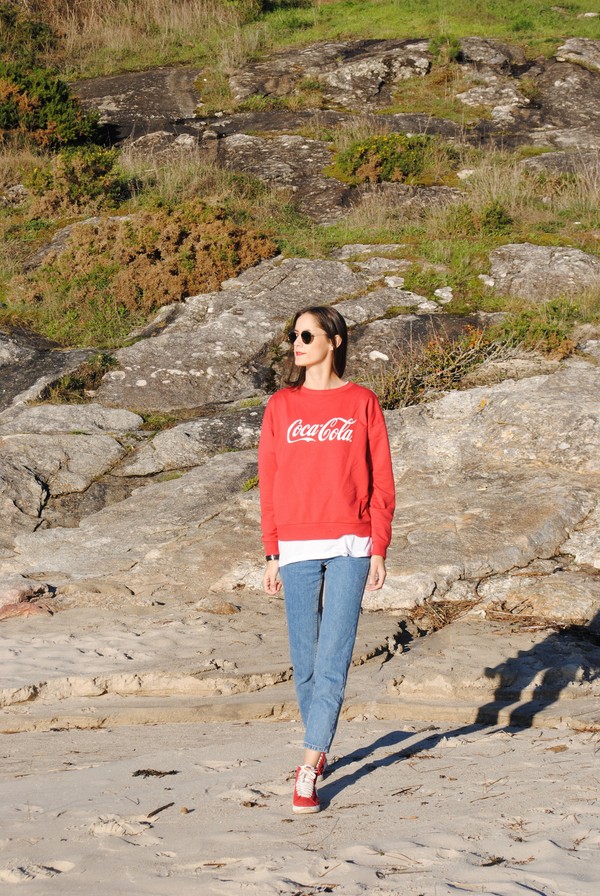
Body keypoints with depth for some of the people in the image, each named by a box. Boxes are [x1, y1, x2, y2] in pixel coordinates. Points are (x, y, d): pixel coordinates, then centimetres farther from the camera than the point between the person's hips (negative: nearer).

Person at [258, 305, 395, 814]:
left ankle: (309, 771, -8)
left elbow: (381, 482, 3)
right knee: (305, 660, 7)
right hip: (297, 548, 3)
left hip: (349, 546, -2)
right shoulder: (281, 406, 8)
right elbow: (269, 483, 9)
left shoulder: (362, 403, 3)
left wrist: (378, 551, -3)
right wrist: (272, 554, 5)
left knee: (333, 659, -8)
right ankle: (320, 748, 26)